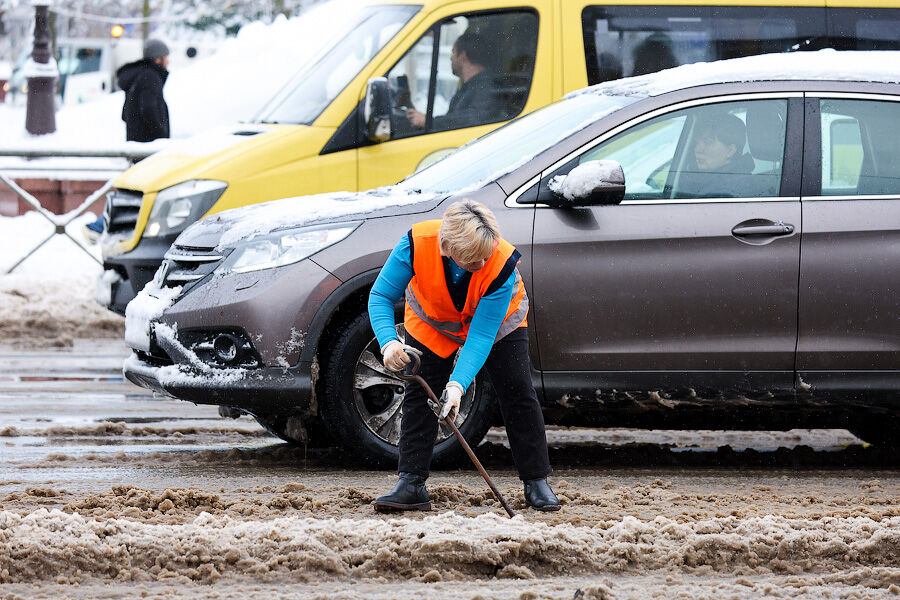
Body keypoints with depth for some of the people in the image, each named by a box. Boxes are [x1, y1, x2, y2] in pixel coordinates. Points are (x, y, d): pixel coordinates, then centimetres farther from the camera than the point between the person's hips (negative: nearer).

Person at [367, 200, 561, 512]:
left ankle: (536, 483, 4)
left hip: (496, 320, -1)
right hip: (432, 322, 1)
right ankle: (411, 484, -5)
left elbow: (481, 335, -39)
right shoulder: (416, 244, -39)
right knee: (419, 394, -9)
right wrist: (389, 342, -48)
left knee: (518, 393, -6)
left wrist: (458, 385, -51)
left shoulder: (503, 264, -41)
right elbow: (380, 296, -29)